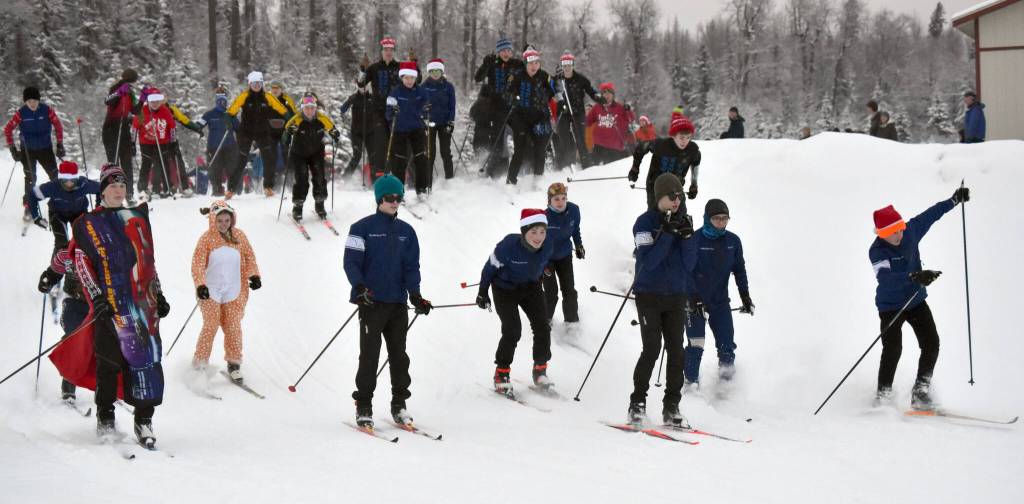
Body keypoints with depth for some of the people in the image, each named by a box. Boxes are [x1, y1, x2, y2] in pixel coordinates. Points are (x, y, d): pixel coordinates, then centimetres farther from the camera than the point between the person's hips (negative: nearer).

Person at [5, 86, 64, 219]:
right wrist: (12, 148, -8)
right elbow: (8, 129, -5)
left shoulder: (47, 110, -11)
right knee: (30, 178, -5)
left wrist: (60, 145, -2)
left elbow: (58, 126, 0)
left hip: (45, 149, 1)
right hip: (27, 150, -1)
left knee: (55, 176, 1)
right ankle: (28, 207, 4)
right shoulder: (21, 113, -13)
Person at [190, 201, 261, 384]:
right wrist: (200, 285, -24)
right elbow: (198, 264, -12)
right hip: (211, 291, -3)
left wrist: (254, 275, -3)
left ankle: (234, 363, 14)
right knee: (211, 326, -7)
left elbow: (249, 256, 10)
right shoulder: (206, 239, -9)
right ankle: (200, 363, 3)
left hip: (233, 291, 3)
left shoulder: (239, 236, 1)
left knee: (233, 327, 1)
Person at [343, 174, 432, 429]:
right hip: (371, 302, -4)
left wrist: (415, 294, -5)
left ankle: (399, 404, 15)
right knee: (369, 356, -4)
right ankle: (363, 407, 2)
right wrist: (359, 287, -22)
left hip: (398, 303, 4)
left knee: (399, 355, 7)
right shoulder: (363, 228, -1)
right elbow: (351, 262, -6)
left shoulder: (406, 231, 12)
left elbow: (412, 266, 9)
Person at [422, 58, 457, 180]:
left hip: (444, 123, 0)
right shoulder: (424, 87, 2)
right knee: (429, 152, -1)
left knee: (446, 152, 2)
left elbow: (452, 106, 3)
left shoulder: (448, 87, 2)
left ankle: (450, 178, 6)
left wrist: (451, 122, -6)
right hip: (429, 123, 0)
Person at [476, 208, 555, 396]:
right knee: (512, 331, -14)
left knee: (542, 327, -1)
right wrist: (483, 292, -7)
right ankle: (502, 374, 2)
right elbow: (491, 266, -16)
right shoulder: (508, 246, -34)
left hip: (531, 287, 4)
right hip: (505, 288, -4)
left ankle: (540, 371, 18)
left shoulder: (548, 245, -21)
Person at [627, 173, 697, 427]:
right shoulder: (645, 222, -7)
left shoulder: (683, 221, 6)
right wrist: (667, 233, -24)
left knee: (676, 351, 0)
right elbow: (648, 261, -18)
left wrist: (687, 236, -13)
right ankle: (637, 404, -3)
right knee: (652, 348, -13)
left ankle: (671, 408, 5)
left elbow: (689, 264, 2)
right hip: (649, 294, -4)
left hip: (676, 296, 4)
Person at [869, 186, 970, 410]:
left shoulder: (911, 230, -9)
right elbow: (885, 277, -42)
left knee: (931, 344, -6)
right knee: (893, 350, -19)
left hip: (916, 301, 5)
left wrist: (954, 200, 18)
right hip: (891, 306, -5)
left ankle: (920, 393, 4)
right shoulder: (877, 251, -25)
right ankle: (882, 398, -8)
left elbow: (931, 214, 10)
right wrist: (915, 277, -55)